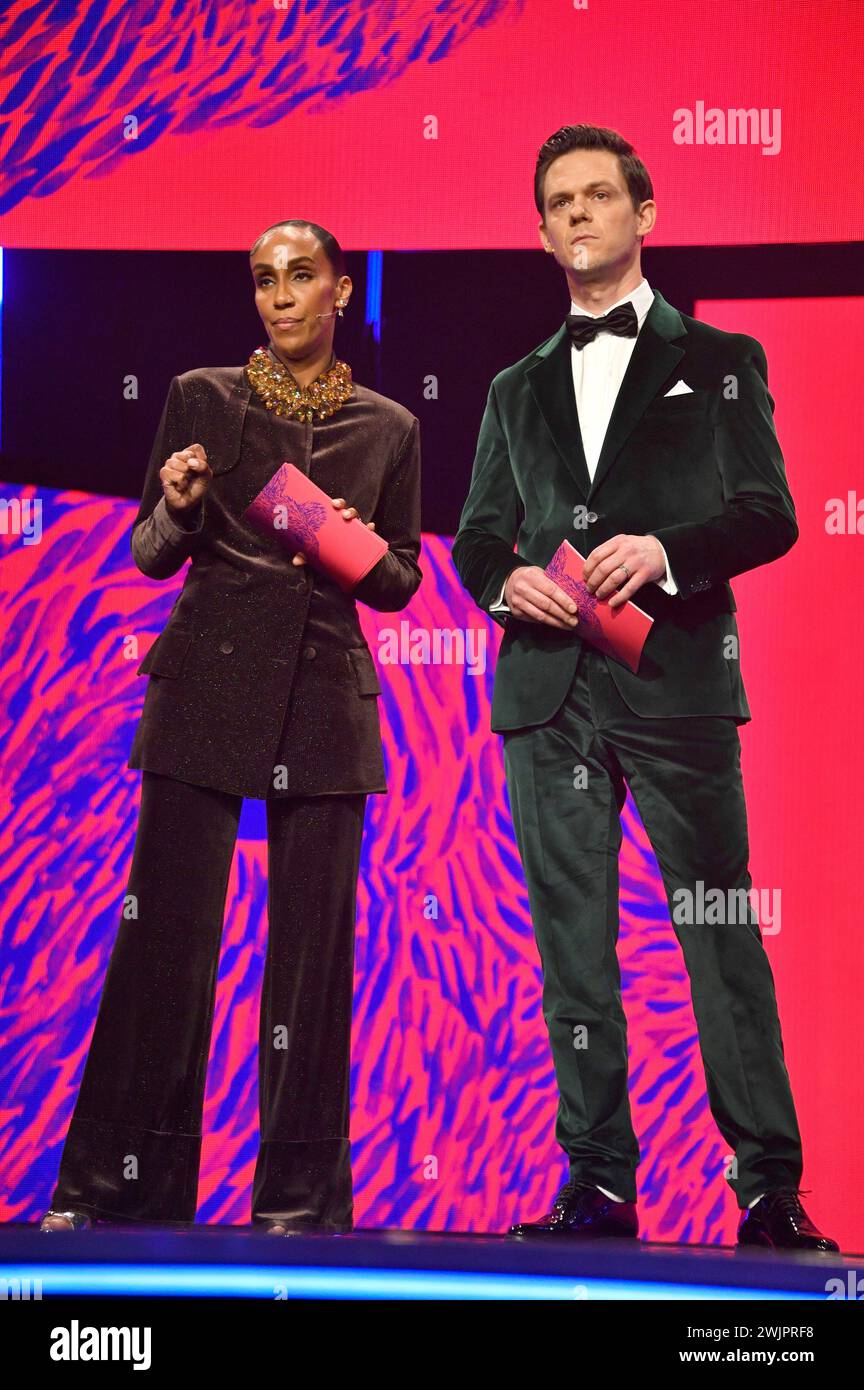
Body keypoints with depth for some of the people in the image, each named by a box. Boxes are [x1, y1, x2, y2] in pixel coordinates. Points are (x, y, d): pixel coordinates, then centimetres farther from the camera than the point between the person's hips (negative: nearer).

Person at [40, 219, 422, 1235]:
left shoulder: (387, 427, 11)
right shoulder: (201, 398, 8)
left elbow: (401, 583, 13)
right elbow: (149, 555, 9)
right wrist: (178, 508, -12)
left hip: (323, 695, 1)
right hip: (207, 681, -1)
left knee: (313, 940, -1)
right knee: (169, 927, -5)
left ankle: (299, 1193, 6)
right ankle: (120, 1181, 2)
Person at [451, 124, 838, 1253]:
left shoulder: (718, 360, 12)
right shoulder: (519, 388, 22)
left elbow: (769, 513, 2)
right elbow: (475, 534, 20)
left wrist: (667, 549, -15)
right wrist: (506, 580, -3)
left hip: (677, 681, -3)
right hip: (548, 690, 4)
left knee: (723, 936, -5)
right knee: (572, 943, 2)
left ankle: (771, 1187, 0)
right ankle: (598, 1182, 7)